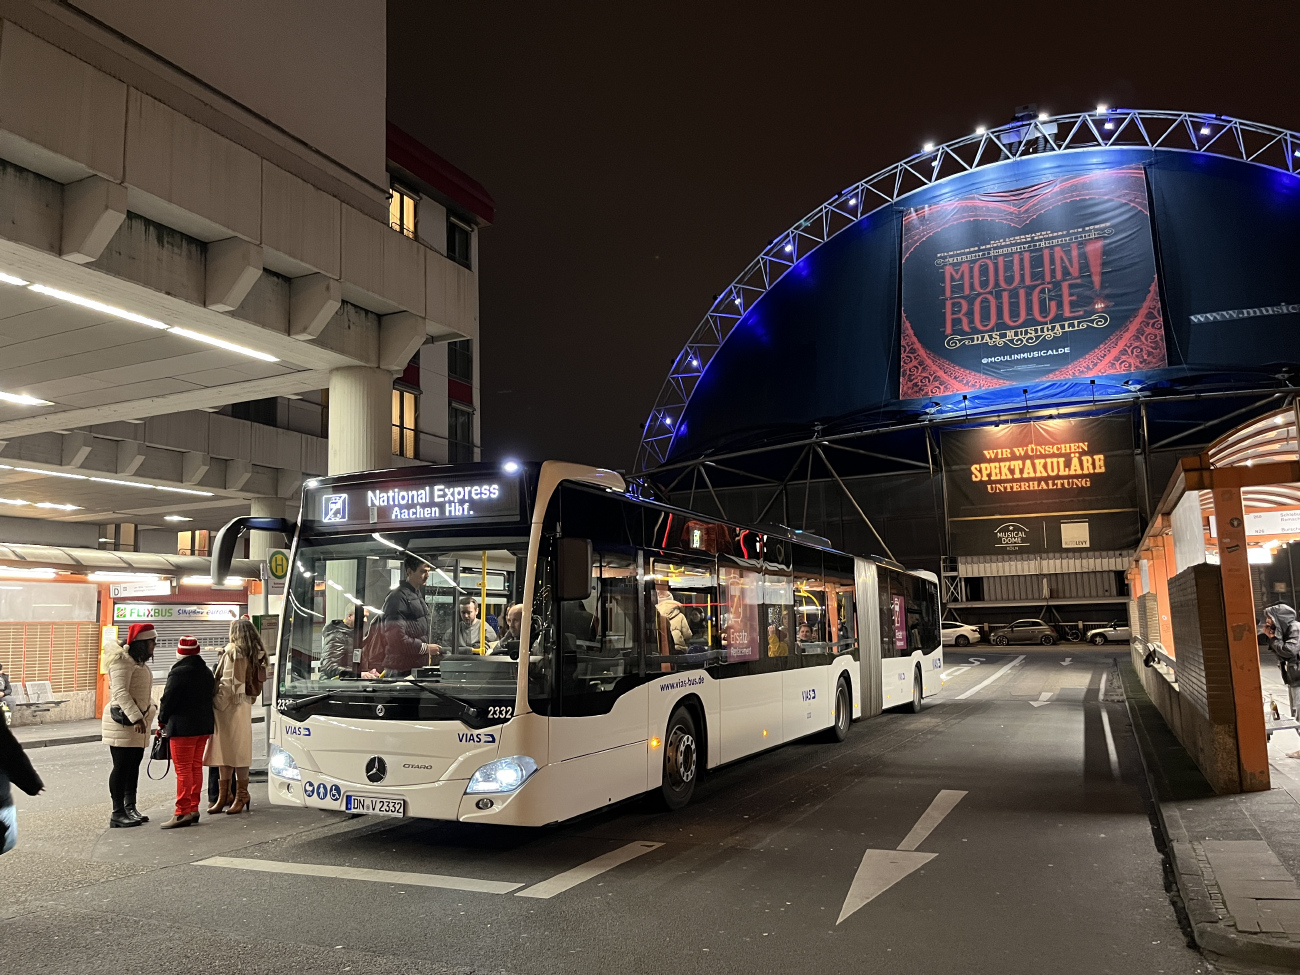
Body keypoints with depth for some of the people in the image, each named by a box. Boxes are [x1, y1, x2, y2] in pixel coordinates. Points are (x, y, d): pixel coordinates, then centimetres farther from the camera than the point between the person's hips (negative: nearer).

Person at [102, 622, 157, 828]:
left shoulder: (139, 661, 18)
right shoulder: (122, 660, -15)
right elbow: (120, 692, -25)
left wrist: (148, 712, 9)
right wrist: (136, 717, -31)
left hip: (138, 721, 9)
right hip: (122, 722, -9)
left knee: (133, 766, 11)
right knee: (122, 766, -6)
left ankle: (130, 807, 17)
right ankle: (118, 813, -2)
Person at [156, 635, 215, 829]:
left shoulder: (179, 673, -15)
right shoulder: (207, 673, 11)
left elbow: (168, 700, -12)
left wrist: (162, 721, 5)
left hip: (182, 728, -8)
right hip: (203, 727, 8)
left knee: (183, 770, -5)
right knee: (196, 767, 12)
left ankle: (183, 813, -4)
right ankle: (193, 809, 17)